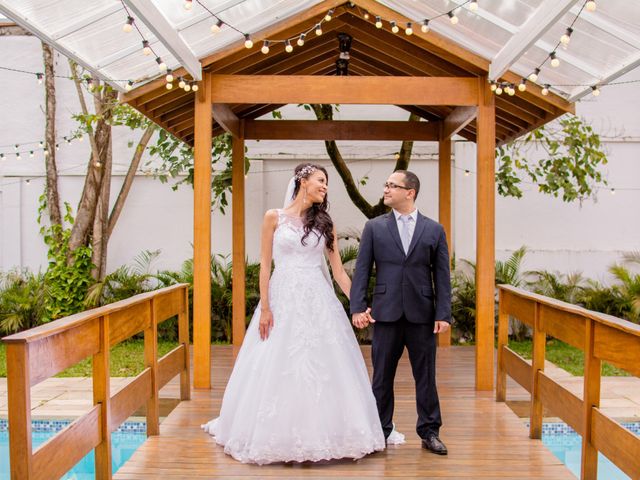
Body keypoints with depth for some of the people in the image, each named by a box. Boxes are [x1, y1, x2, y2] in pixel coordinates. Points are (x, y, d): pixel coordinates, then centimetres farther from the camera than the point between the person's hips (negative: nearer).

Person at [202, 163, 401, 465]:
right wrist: (264, 307, -6)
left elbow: (339, 271, 7)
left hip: (319, 301, 2)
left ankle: (320, 433, 17)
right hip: (283, 300, -2)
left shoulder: (324, 223, 9)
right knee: (277, 369, 2)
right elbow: (265, 264, 1)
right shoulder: (274, 217, 2)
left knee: (322, 367, 2)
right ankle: (279, 435, 18)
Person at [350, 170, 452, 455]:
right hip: (386, 313, 0)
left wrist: (443, 314, -4)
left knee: (426, 377, 9)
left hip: (422, 314, 0)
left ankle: (429, 432, 23)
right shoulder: (374, 227, 5)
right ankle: (379, 433, 21)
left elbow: (442, 275, 3)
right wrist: (357, 308, -8)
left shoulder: (434, 230, 5)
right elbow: (362, 270, 1)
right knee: (382, 377, 8)